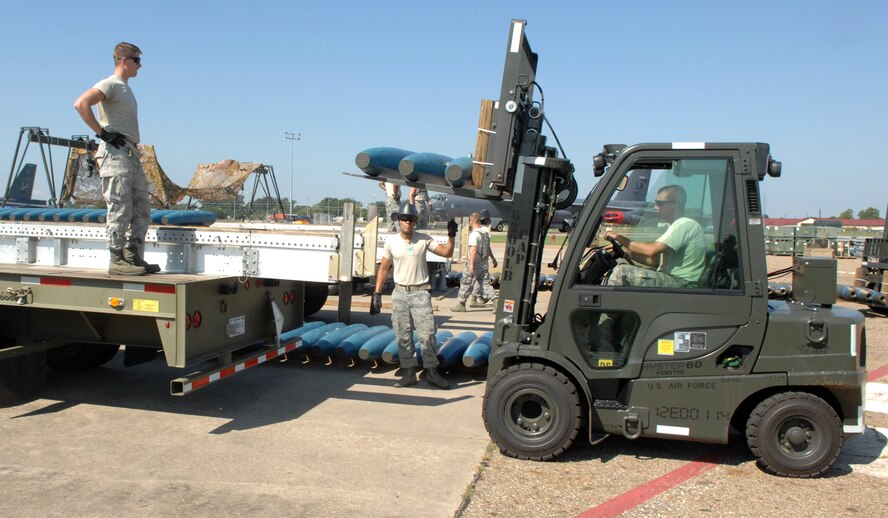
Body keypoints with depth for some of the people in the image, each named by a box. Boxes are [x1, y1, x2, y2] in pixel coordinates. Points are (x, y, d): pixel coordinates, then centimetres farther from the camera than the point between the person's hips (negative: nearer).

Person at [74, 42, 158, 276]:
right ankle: (117, 259, -5)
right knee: (120, 209, -9)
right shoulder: (110, 84, -5)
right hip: (115, 154, -9)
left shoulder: (125, 88, 23)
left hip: (131, 154, 9)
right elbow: (81, 104, -20)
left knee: (142, 210, 8)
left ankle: (132, 256, 12)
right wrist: (102, 132, -18)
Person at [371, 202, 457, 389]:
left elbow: (447, 253, -4)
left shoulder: (424, 240, -2)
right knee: (403, 336, 6)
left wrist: (451, 236, -20)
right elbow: (383, 268, 7)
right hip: (400, 293, 2)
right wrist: (377, 294, 3)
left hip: (420, 293, -2)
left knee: (427, 334, -3)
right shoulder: (391, 242, 2)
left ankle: (432, 372, 8)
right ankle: (409, 373, 15)